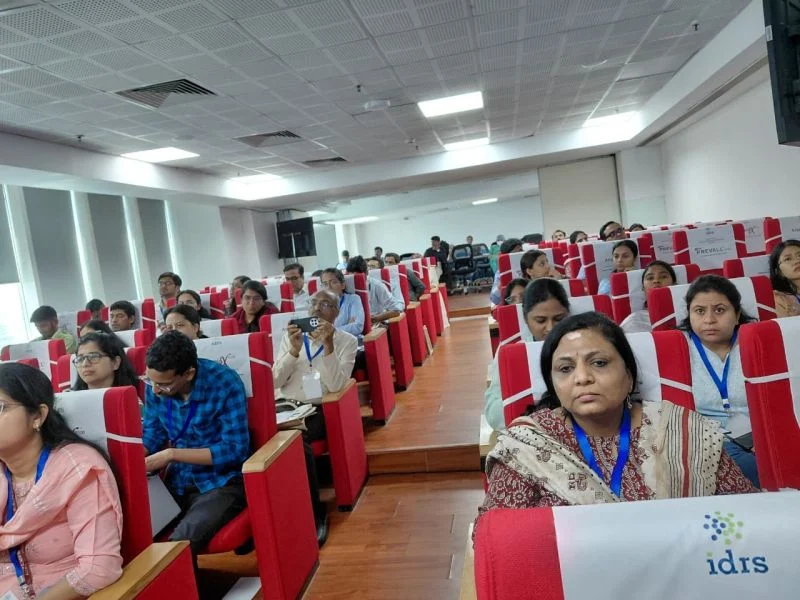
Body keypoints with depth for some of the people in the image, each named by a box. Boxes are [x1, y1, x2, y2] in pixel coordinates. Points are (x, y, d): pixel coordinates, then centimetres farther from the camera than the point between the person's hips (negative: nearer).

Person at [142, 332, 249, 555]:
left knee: (179, 544, -28)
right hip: (178, 482, 5)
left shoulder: (224, 382, -20)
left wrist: (171, 455, -22)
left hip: (222, 483, -5)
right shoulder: (155, 385, -4)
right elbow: (152, 435, 10)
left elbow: (235, 450, -20)